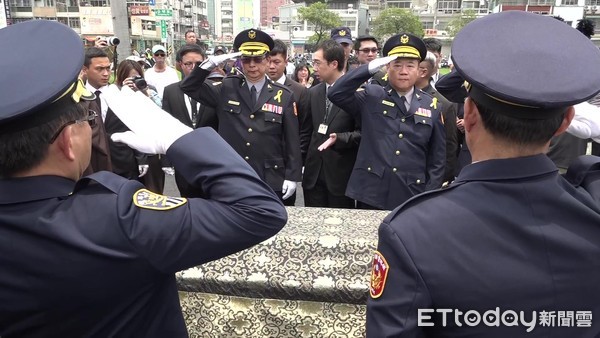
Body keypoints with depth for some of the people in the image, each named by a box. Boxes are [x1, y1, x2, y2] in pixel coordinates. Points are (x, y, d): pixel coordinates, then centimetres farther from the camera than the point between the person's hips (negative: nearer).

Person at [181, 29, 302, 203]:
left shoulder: (284, 96, -2)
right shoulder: (227, 88, 1)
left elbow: (292, 140, -1)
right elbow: (188, 87, 2)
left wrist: (292, 176, -4)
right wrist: (210, 64, -14)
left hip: (270, 181, -1)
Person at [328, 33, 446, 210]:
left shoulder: (431, 106, 5)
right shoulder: (371, 96, 1)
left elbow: (438, 156, 6)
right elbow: (336, 94, -14)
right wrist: (369, 68, -19)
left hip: (411, 198, 2)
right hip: (370, 194, -1)